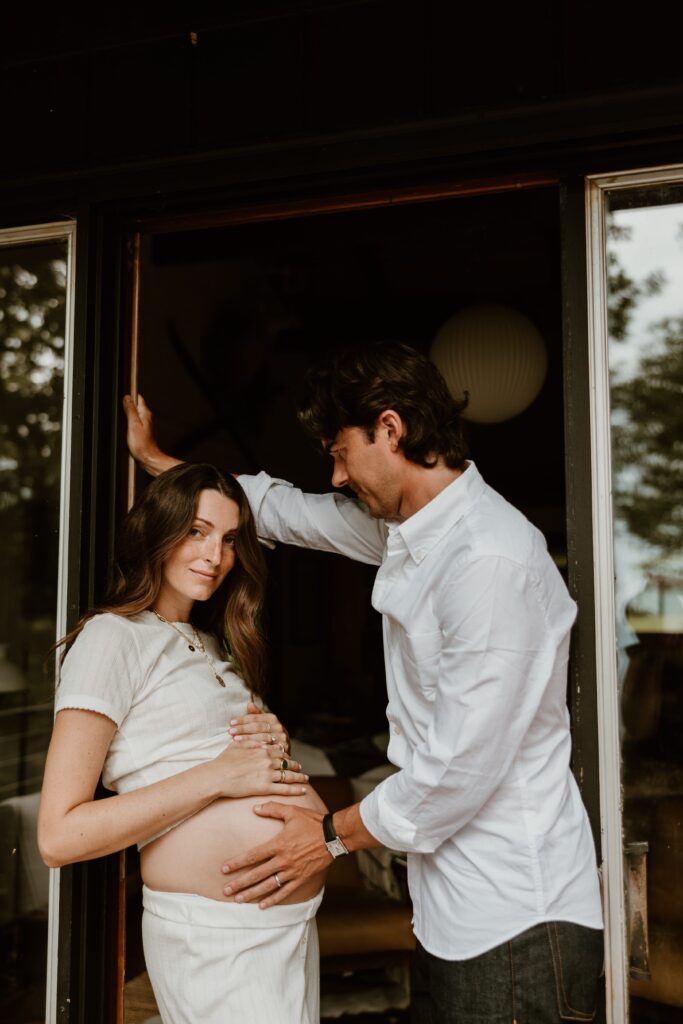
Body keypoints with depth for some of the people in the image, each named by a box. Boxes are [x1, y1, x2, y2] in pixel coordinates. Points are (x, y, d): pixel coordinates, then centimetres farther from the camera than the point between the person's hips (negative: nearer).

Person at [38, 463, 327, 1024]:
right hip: (217, 934, -8)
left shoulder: (210, 643, 15)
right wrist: (217, 775, -21)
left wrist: (275, 742, -3)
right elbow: (58, 836, -17)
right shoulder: (114, 636, -10)